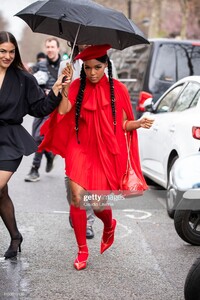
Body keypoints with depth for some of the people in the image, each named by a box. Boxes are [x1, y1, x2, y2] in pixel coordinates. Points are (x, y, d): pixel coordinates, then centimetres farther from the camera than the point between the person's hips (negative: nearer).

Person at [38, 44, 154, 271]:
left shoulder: (117, 89, 1)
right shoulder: (78, 86, 2)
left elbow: (123, 124, 5)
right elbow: (63, 111, -12)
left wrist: (138, 123, -13)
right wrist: (65, 87, -21)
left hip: (106, 153, 0)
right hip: (81, 149, 1)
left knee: (98, 205, 0)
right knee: (77, 196, -16)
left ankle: (109, 226, 39)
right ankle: (82, 250, 1)